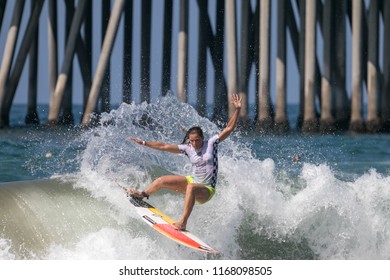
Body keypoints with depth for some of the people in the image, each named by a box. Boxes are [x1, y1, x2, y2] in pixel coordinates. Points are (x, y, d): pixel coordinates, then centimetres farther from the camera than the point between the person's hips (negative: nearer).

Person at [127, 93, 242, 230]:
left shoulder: (211, 143, -9)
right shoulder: (187, 148, -1)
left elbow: (229, 128, -12)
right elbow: (164, 146, 1)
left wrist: (237, 109, -22)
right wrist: (144, 143, -1)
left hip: (206, 190, -5)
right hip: (192, 181, 5)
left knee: (191, 188, -39)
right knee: (162, 180, 1)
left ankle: (183, 222, -43)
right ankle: (143, 195, 33)